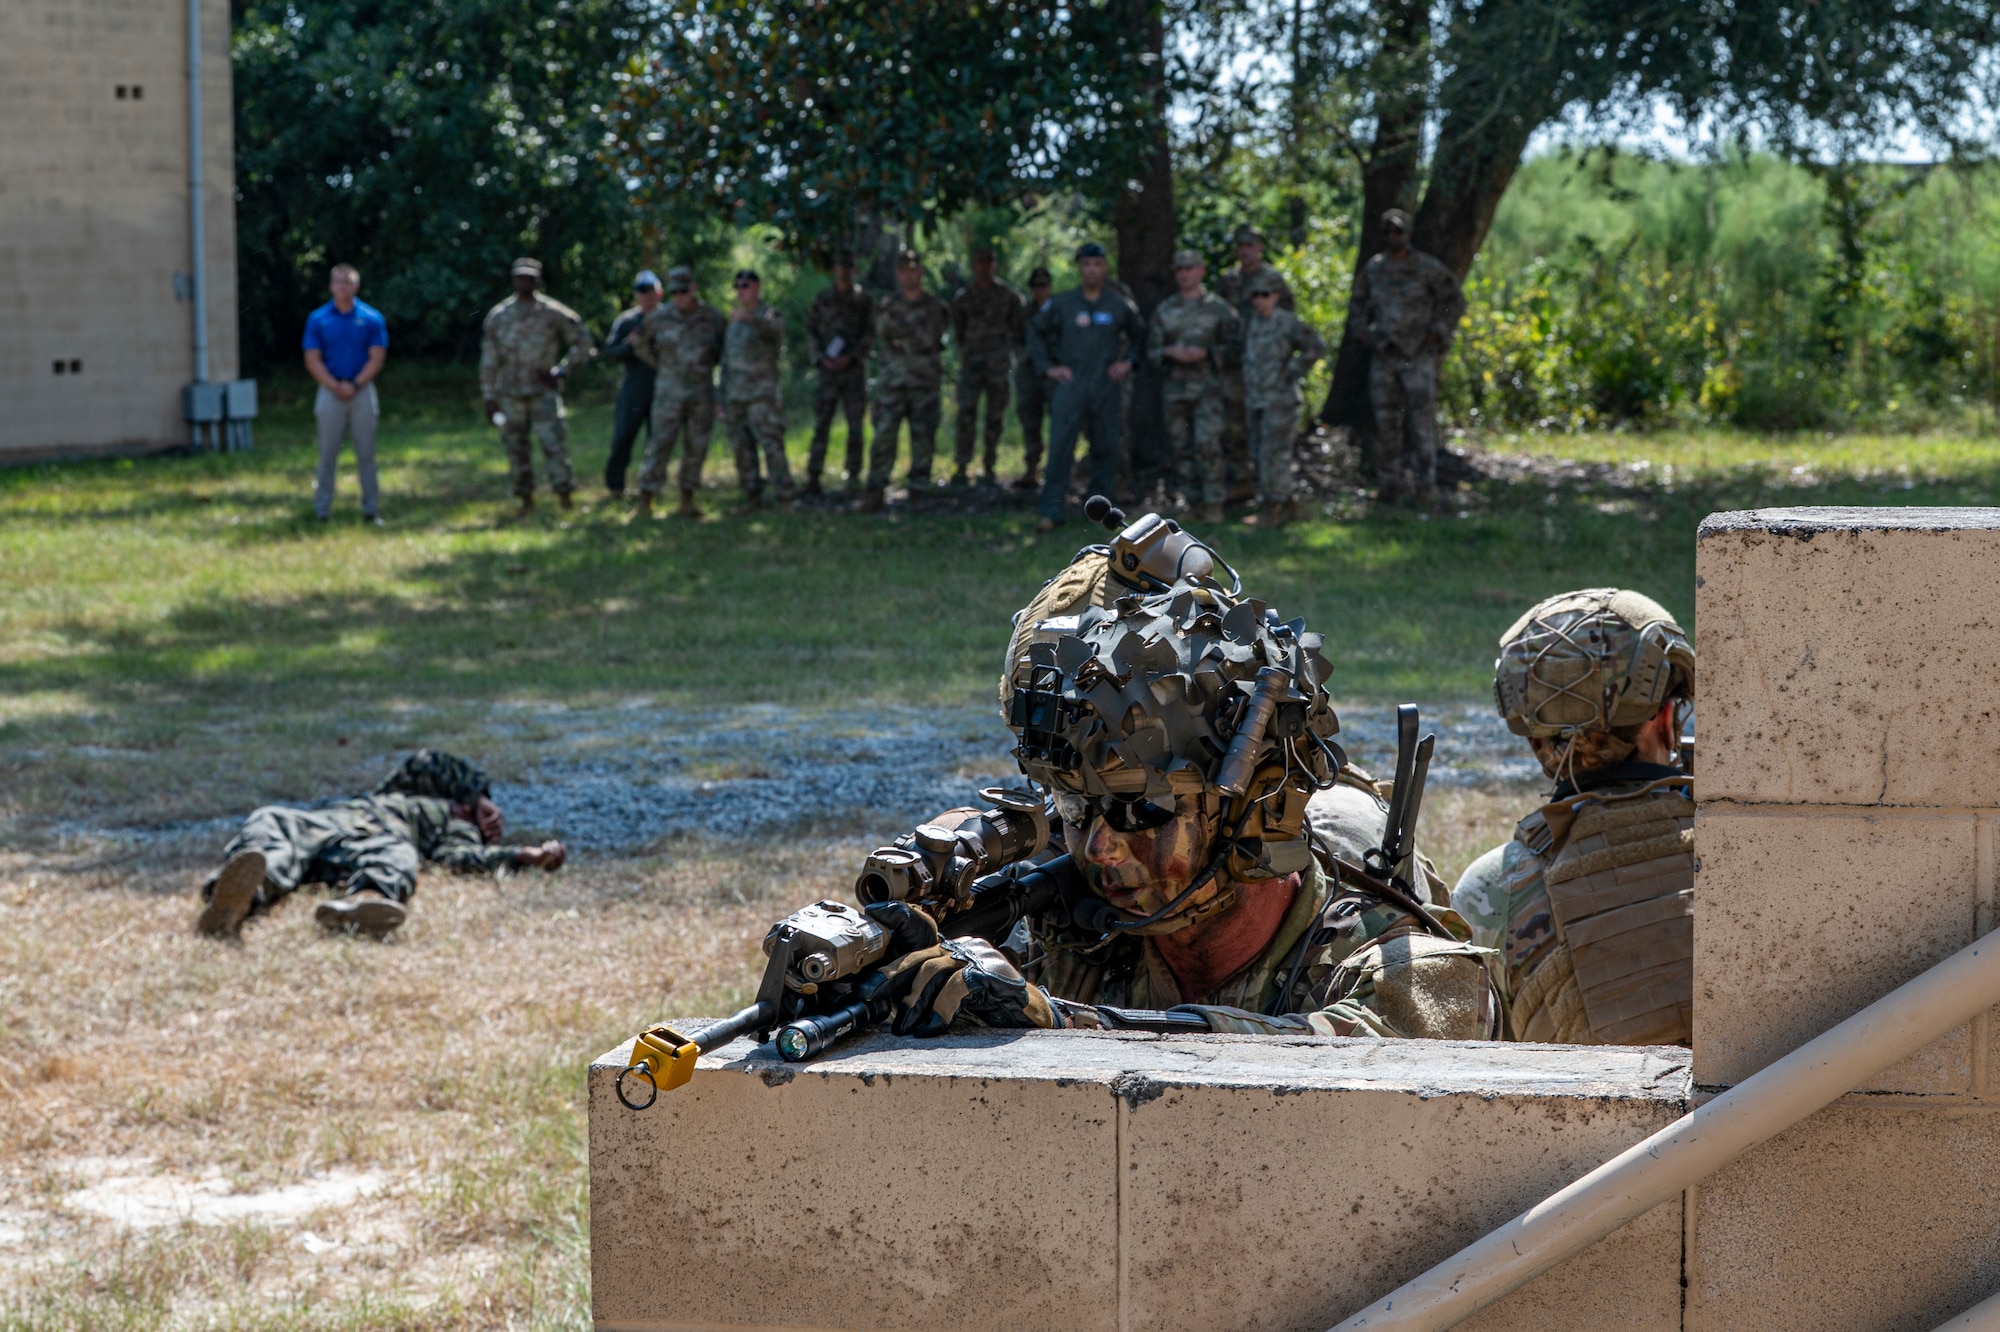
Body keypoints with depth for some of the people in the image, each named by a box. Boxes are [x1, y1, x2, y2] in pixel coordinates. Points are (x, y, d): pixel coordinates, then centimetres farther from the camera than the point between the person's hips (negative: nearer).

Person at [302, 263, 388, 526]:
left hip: (362, 391, 0)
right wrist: (335, 386, -11)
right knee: (328, 453, 1)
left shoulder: (371, 318, 2)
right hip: (330, 393, 0)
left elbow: (377, 357, -1)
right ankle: (322, 511, 5)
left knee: (366, 453, 2)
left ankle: (371, 509, 7)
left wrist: (354, 385, -11)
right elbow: (312, 360, 0)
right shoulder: (318, 319, 3)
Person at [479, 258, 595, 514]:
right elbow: (489, 359, 8)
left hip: (543, 391, -3)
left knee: (553, 442, -12)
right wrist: (489, 397, 4)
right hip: (510, 394, 3)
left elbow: (582, 342, 6)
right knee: (516, 447, 4)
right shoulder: (498, 316, 6)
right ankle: (526, 500, 12)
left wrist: (562, 372, -2)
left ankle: (564, 494, -8)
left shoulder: (553, 313, 0)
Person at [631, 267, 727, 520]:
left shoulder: (713, 317, -1)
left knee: (696, 448, 5)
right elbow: (640, 344, 12)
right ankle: (645, 504, -5)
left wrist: (711, 362, 9)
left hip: (702, 392, 2)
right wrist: (660, 365, 8)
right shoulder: (660, 317, -3)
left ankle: (687, 501, 15)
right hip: (669, 392, -2)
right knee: (659, 445, -6)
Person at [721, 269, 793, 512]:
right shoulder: (733, 321, 19)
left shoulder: (770, 314, -1)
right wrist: (722, 398, 19)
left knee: (772, 447, -12)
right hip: (735, 396, 7)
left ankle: (783, 499, -12)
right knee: (742, 450, 6)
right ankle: (752, 498, 12)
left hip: (762, 394, -7)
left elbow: (774, 330, -28)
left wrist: (750, 319, -49)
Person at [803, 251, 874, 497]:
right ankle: (813, 478, -6)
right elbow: (810, 331, 6)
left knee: (856, 426, 0)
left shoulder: (863, 301, 8)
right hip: (827, 369, 0)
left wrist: (850, 358, -11)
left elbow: (869, 335, 3)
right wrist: (821, 359, -8)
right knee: (821, 424, -5)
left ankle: (854, 477, 6)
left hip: (854, 369, 0)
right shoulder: (821, 300, 9)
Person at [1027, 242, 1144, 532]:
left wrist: (1128, 361, 7)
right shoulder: (1062, 304, 3)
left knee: (1106, 449, 6)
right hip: (1070, 385, -2)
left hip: (1107, 387, 2)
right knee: (1059, 448, -10)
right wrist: (1047, 367, 3)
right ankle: (1052, 511, -10)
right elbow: (1036, 335, 13)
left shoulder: (1120, 306, 7)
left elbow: (1139, 335, 22)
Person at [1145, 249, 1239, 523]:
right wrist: (1170, 352, -11)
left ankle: (1213, 504, -8)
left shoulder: (1218, 307, 1)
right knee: (1180, 448, 4)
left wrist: (1206, 353, -14)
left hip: (1207, 387, -4)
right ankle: (1193, 502, 13)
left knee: (1207, 445, -14)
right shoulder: (1163, 310, 9)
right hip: (1175, 387, 4)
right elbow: (1152, 349, 10)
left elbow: (1234, 344, 1)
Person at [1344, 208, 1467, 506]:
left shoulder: (1427, 268, -3)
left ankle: (1425, 483, -7)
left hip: (1418, 356, -4)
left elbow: (1454, 301, 3)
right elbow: (1357, 304, 21)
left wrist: (1437, 332, -5)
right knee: (1385, 420, 4)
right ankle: (1390, 483, 10)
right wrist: (1361, 333, 5)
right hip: (1383, 356, 4)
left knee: (1422, 419, -8)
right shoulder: (1372, 269, 8)